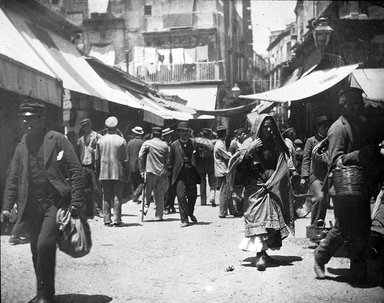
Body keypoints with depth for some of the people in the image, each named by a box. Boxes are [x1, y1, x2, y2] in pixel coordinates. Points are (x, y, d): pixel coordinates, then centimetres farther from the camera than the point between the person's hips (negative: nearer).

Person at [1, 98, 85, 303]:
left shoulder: (57, 140, -3)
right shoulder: (21, 147, 12)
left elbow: (76, 171, -7)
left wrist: (76, 202, -14)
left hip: (55, 202, -5)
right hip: (32, 206, 5)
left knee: (44, 245, -17)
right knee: (36, 251, 9)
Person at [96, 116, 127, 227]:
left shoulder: (100, 140, 2)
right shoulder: (121, 140, -6)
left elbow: (97, 158, 5)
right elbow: (124, 158, -6)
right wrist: (125, 170, 5)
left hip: (104, 173, 2)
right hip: (118, 172, -2)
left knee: (106, 197, 7)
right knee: (117, 196, 2)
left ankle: (107, 220, 6)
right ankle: (117, 219, 0)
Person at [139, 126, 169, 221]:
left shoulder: (147, 143, -1)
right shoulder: (165, 145, 7)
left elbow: (140, 157, -4)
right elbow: (167, 160, 11)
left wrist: (142, 170, 2)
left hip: (150, 171, -2)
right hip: (162, 173, 2)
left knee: (147, 192, 12)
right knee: (160, 195, 7)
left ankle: (146, 206, -9)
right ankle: (159, 216, 7)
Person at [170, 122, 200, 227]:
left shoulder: (193, 143, 7)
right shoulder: (174, 145, 3)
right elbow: (172, 161, 9)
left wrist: (194, 167, 0)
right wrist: (176, 170, 5)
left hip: (191, 174, 2)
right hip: (180, 174, -2)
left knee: (193, 195, 6)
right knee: (181, 196, -8)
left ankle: (190, 213, 34)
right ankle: (184, 219, -1)